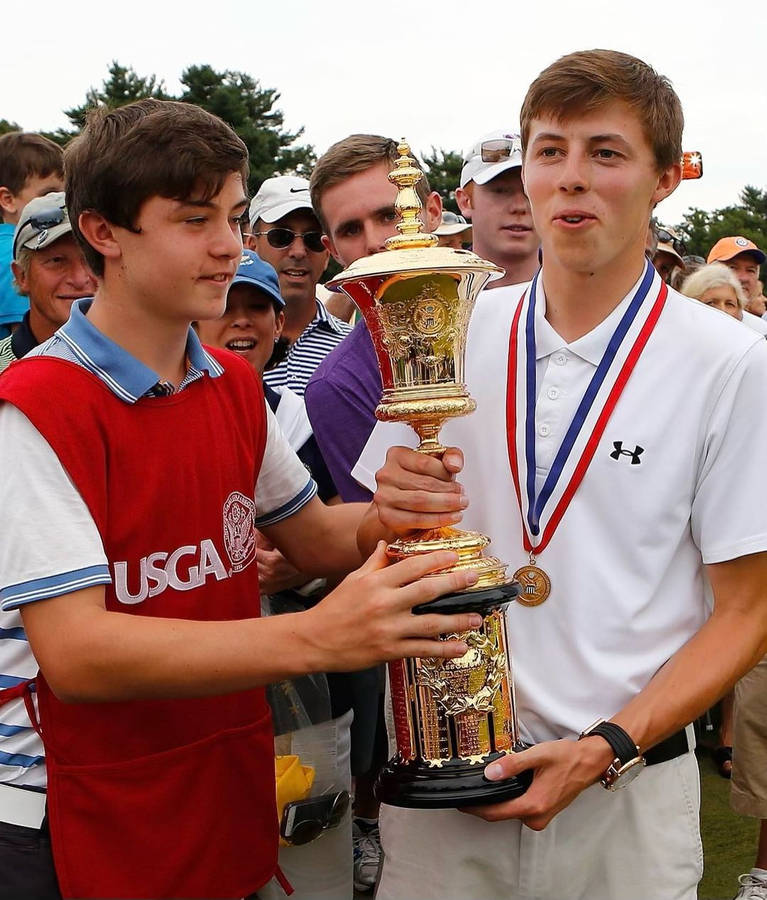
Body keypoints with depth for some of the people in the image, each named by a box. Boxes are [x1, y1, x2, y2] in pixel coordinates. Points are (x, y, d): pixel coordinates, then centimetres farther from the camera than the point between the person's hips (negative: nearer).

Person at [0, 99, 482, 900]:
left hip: (229, 792, 7)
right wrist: (314, 638, -35)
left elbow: (312, 536, 13)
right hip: (79, 831, -6)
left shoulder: (235, 385, 6)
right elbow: (74, 653, -27)